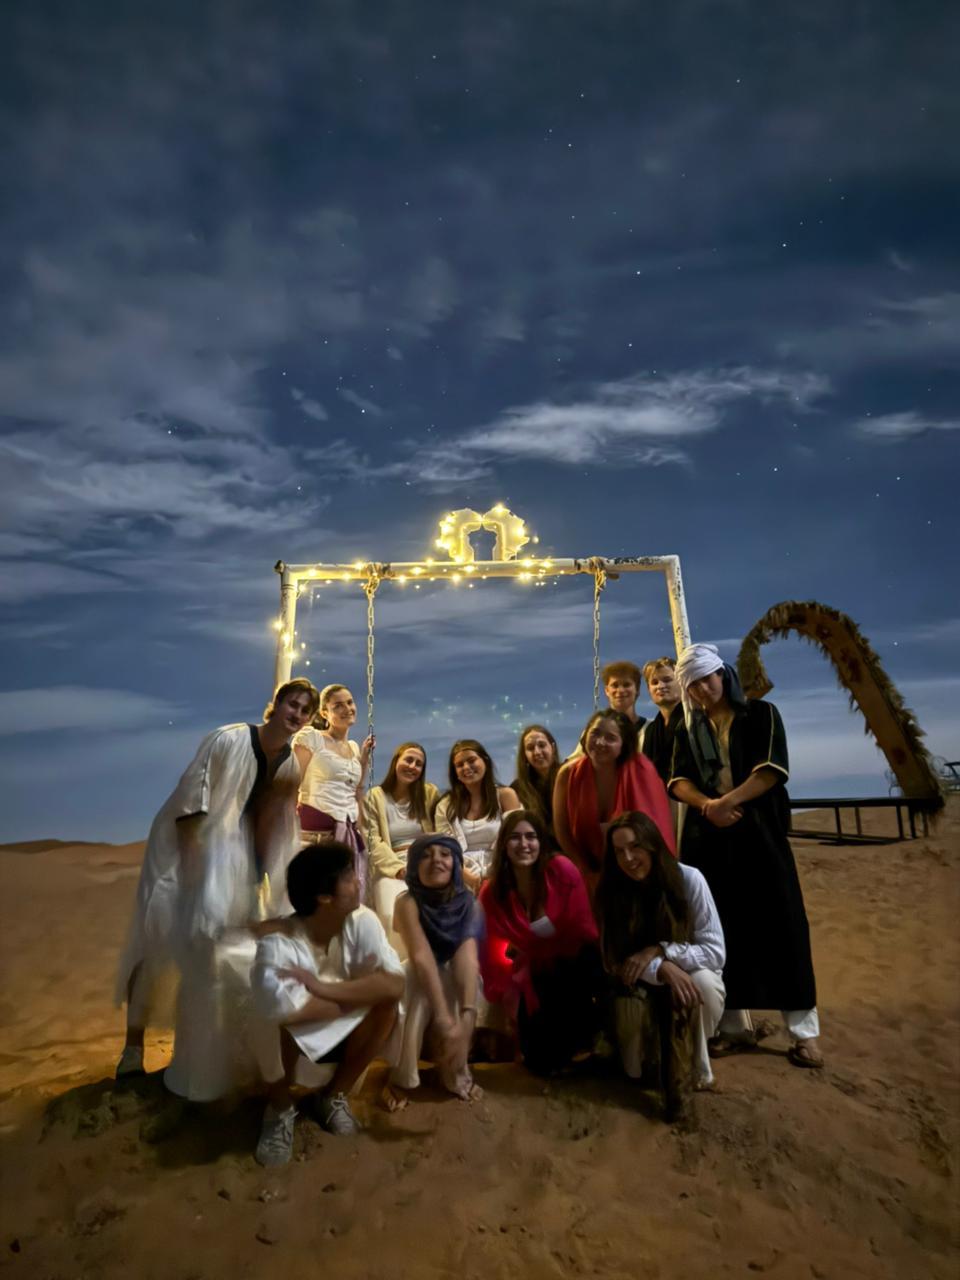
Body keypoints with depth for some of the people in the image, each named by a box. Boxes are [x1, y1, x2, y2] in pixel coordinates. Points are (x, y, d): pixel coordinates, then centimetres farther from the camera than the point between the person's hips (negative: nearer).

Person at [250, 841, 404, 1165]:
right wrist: (361, 994, -32)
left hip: (342, 1033, 3)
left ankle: (334, 1096, 1)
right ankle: (280, 1108, -3)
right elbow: (285, 1009, -48)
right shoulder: (278, 944, -31)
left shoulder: (362, 921, -20)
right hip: (294, 1040, -3)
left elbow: (395, 985, -29)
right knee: (278, 1021, -36)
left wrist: (323, 988, -35)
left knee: (388, 1005, -26)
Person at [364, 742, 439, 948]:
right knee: (393, 916, -31)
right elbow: (374, 841, 0)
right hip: (392, 867, 0)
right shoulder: (375, 796, 8)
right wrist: (398, 868, -13)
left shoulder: (430, 793, 12)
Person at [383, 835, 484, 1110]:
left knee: (463, 987, -33)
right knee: (417, 983, -37)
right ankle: (401, 1079, -12)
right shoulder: (408, 902, -27)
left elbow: (467, 957, -34)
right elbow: (422, 958, -40)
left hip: (453, 977, 2)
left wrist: (467, 1014, -51)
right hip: (418, 978, -2)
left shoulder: (468, 903, -19)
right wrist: (443, 1018, -52)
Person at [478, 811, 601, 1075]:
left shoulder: (562, 870, -19)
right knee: (540, 1061, -8)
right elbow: (496, 949, -6)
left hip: (571, 966, -1)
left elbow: (583, 929, -14)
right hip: (532, 976, 2)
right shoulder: (492, 892, -10)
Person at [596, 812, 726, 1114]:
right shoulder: (610, 891, -14)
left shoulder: (688, 879, -20)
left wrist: (659, 950, -30)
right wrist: (662, 969, -32)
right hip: (641, 990, 1)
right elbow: (614, 963, -13)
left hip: (689, 976, -1)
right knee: (630, 1005, -31)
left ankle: (693, 1066, -7)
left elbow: (715, 952, -18)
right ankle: (644, 1066, 4)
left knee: (703, 982, -34)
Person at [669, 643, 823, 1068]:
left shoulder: (762, 714, 3)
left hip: (760, 834, -2)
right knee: (723, 930, 4)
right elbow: (679, 781, 2)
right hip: (707, 838, 3)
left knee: (779, 926, -2)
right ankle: (735, 1025, 15)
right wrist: (707, 804, -18)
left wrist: (728, 801, -20)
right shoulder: (688, 730, 12)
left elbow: (772, 769, -9)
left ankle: (804, 1031, 9)